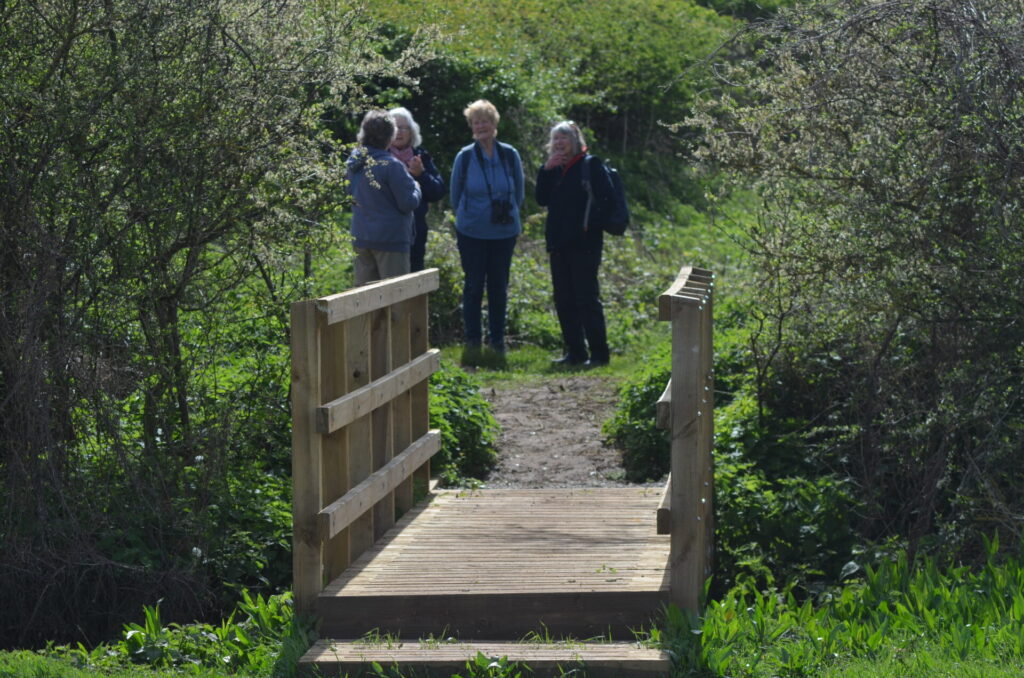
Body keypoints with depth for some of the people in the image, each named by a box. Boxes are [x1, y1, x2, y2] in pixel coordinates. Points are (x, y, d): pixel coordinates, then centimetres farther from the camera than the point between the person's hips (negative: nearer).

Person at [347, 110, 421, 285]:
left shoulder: (354, 161, 4)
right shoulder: (391, 166, -18)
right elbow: (409, 203, -15)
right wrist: (416, 187, 5)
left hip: (360, 237, 7)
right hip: (390, 238, -7)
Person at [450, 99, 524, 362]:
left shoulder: (510, 156, -1)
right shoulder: (465, 157, -4)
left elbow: (519, 193, 11)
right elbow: (455, 195, 6)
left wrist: (506, 214, 9)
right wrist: (469, 216, 10)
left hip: (504, 232, 1)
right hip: (471, 232, -1)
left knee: (499, 286, 6)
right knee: (473, 286, 1)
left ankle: (497, 340, 16)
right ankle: (472, 341, 10)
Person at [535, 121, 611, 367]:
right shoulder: (555, 169, 13)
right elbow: (542, 199, 5)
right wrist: (545, 170, -4)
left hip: (583, 244, -7)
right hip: (558, 244, 7)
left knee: (587, 298, -6)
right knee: (564, 300, 8)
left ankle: (599, 353, -1)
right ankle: (575, 352, 15)